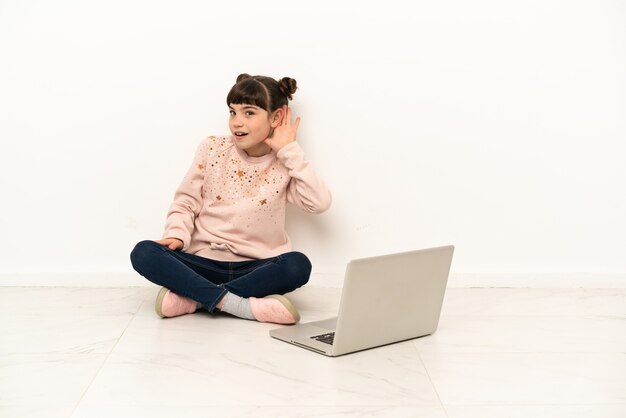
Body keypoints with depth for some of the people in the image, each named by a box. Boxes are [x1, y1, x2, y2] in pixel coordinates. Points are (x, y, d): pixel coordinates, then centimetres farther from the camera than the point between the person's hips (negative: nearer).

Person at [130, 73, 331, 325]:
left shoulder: (285, 163, 1)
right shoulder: (212, 149, 3)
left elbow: (319, 203, -16)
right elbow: (185, 203, 6)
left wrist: (290, 150, -12)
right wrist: (177, 234, -15)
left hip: (255, 267, -1)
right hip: (205, 261, 1)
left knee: (297, 265, -33)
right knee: (144, 253, -24)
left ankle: (194, 298, -26)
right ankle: (237, 304, -32)